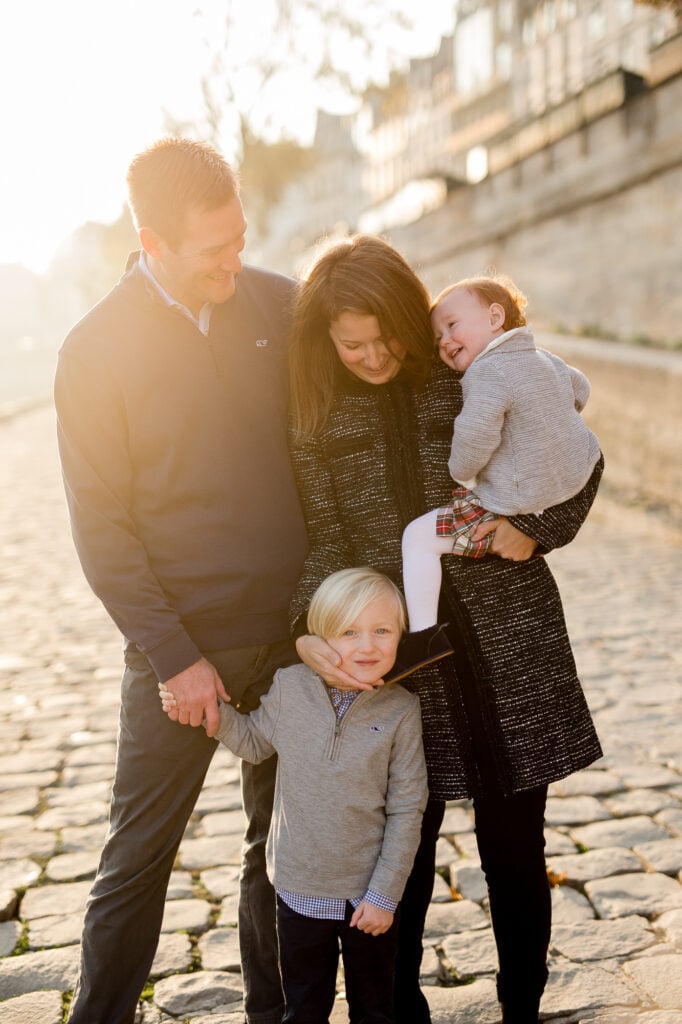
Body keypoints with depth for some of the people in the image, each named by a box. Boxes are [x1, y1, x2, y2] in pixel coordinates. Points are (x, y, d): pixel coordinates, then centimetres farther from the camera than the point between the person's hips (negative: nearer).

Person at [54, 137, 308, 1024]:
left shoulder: (278, 303, -1)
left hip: (293, 633, 3)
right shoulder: (95, 350, -9)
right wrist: (174, 656, -12)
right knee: (138, 858, 8)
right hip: (180, 647, -3)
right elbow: (101, 527, -8)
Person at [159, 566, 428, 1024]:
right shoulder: (289, 687, -10)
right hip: (300, 886, 2)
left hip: (368, 893, -1)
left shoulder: (401, 709, -14)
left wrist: (384, 894, -9)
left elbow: (406, 809, -10)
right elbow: (254, 742, 10)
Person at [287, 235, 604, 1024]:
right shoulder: (316, 417, 1)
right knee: (403, 848, 9)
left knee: (515, 846, 11)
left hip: (506, 645, 0)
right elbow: (329, 540, 1)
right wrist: (309, 629, -16)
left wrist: (537, 528, -11)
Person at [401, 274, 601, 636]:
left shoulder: (488, 372, -19)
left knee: (418, 535, -6)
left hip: (513, 510, -9)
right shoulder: (546, 359, 10)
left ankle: (422, 635, -9)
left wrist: (459, 471, -10)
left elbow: (475, 436, -30)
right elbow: (580, 389, 30)